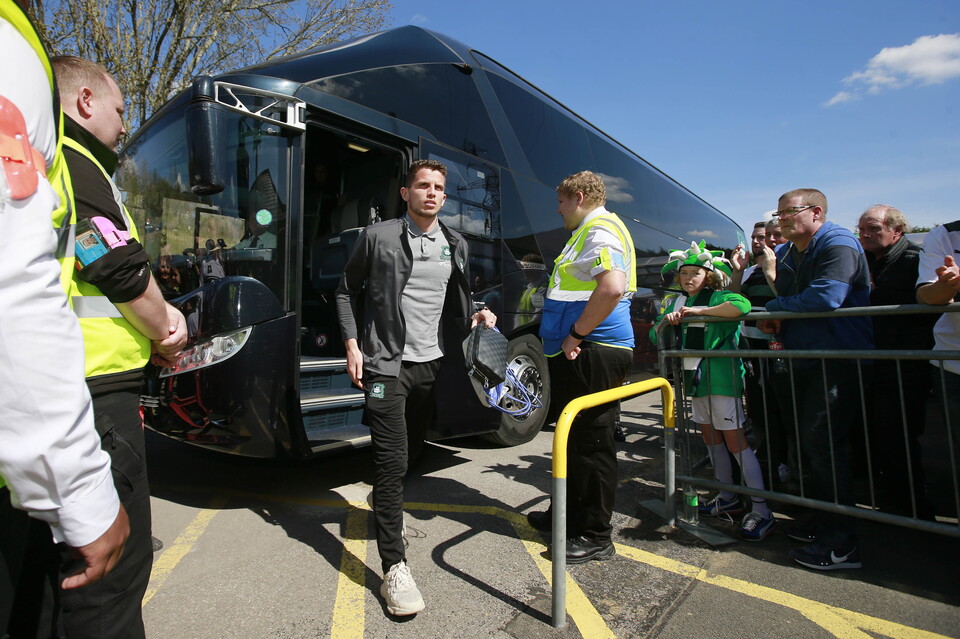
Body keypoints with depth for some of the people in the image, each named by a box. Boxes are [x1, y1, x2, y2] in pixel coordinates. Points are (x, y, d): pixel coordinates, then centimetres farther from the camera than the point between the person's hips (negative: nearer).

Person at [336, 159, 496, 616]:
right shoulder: (378, 236, -2)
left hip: (429, 361, 5)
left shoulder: (455, 245, 11)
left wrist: (473, 317, -1)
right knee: (392, 459, -10)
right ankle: (394, 568, -2)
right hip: (386, 362, -5)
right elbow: (347, 291, 4)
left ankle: (387, 507, 47)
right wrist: (352, 345, -6)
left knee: (412, 447, 19)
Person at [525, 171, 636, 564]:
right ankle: (567, 516, 35)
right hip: (580, 354, 11)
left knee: (592, 443, -1)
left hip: (594, 353, -11)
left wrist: (576, 333, -21)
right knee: (574, 438, 19)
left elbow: (612, 288, -29)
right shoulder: (588, 232, 22)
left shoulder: (601, 230, -12)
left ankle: (595, 536, 14)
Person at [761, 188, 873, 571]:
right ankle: (823, 521, 27)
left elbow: (825, 297, -27)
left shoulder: (838, 244, -12)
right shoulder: (784, 255, 15)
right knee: (809, 441, 12)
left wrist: (775, 307, -11)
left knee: (821, 442, -10)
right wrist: (776, 325, -1)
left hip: (840, 358, -9)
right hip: (805, 360, 9)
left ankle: (841, 544, 1)